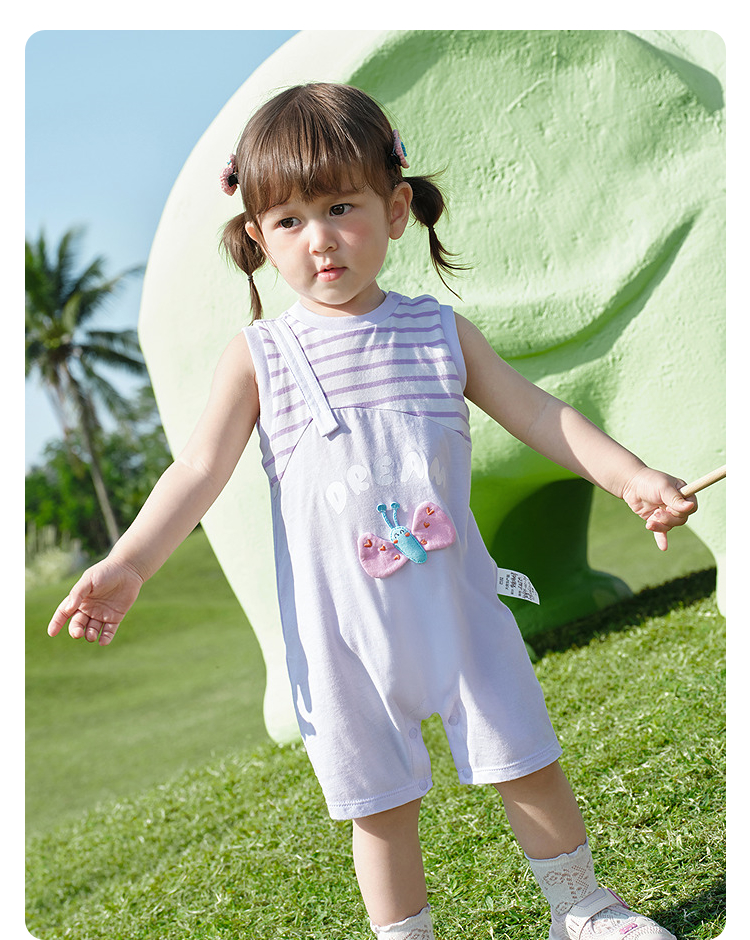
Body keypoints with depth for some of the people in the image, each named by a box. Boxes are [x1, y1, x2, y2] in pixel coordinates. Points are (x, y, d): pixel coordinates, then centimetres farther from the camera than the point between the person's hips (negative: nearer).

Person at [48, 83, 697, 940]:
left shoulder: (440, 332, 2)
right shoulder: (258, 358, -3)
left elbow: (537, 414, 5)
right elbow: (200, 470, -8)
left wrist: (631, 476, -6)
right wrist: (126, 564, -19)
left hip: (456, 602, 2)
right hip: (340, 628, -1)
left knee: (527, 762, 13)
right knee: (380, 802, 9)